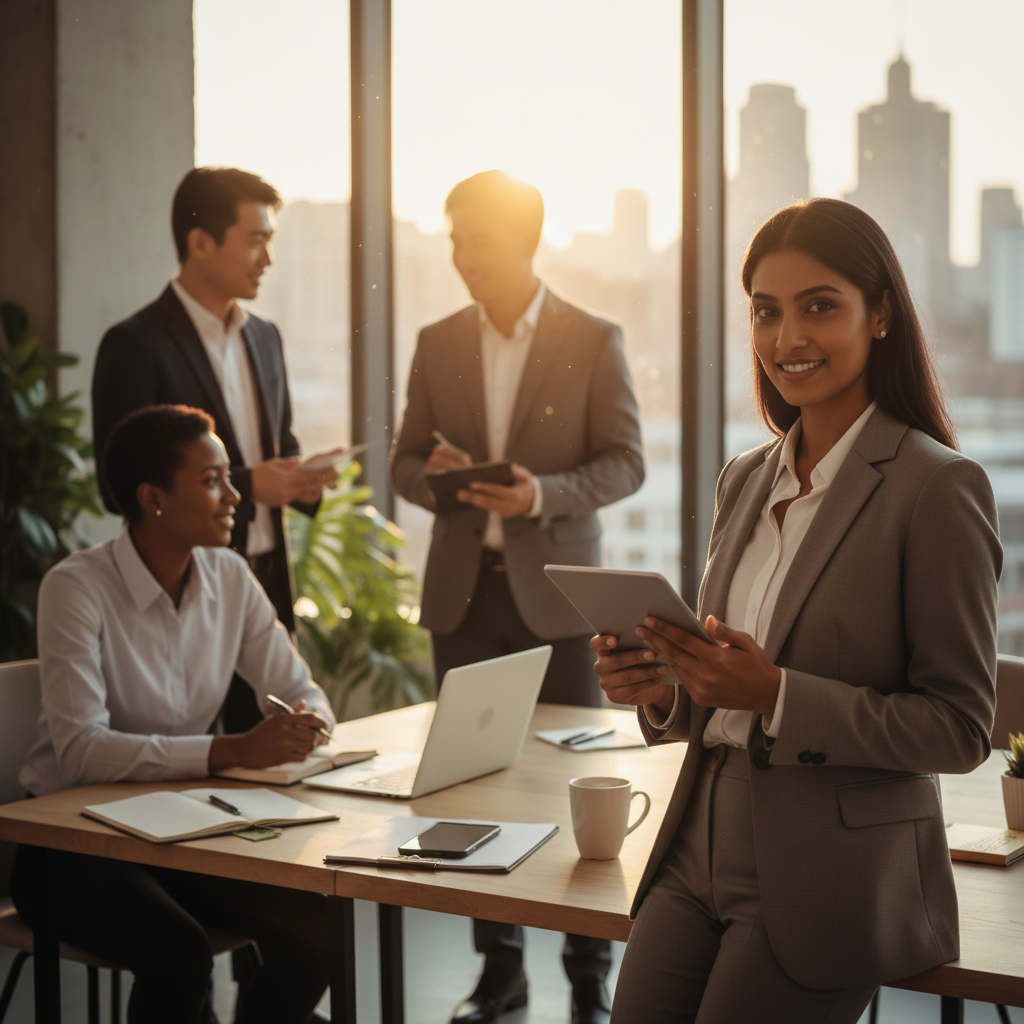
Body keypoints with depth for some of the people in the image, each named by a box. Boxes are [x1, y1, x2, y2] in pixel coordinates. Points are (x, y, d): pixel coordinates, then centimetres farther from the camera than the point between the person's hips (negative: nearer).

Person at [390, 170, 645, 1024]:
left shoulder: (594, 341, -2)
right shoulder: (438, 344, 9)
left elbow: (626, 463, -4)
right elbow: (406, 462, 12)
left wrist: (545, 493, -20)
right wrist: (432, 472, -11)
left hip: (556, 591, -3)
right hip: (463, 592, 4)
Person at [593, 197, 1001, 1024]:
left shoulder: (939, 487, -11)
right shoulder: (746, 480, 10)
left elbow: (960, 730, -11)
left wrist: (776, 694, -22)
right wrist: (663, 690, -4)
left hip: (832, 884, -5)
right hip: (702, 854, 6)